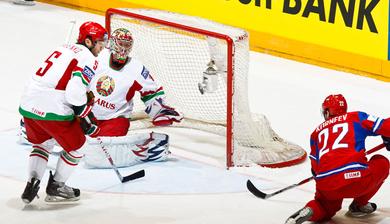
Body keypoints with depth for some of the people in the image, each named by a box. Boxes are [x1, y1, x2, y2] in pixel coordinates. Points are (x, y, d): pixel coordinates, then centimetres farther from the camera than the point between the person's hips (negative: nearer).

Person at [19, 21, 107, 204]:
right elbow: (75, 92, -19)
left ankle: (32, 184, 18)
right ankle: (55, 188, 23)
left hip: (28, 104, 8)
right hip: (53, 112, -8)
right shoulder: (88, 59, -6)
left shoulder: (63, 49, 21)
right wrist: (85, 113, -1)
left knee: (42, 143, 30)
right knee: (76, 146, 15)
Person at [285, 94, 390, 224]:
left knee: (327, 209, 33)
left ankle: (310, 211, -2)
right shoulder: (357, 117, 16)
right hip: (357, 178, -3)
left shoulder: (317, 132, 24)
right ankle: (359, 205, 22)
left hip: (326, 186, 3)